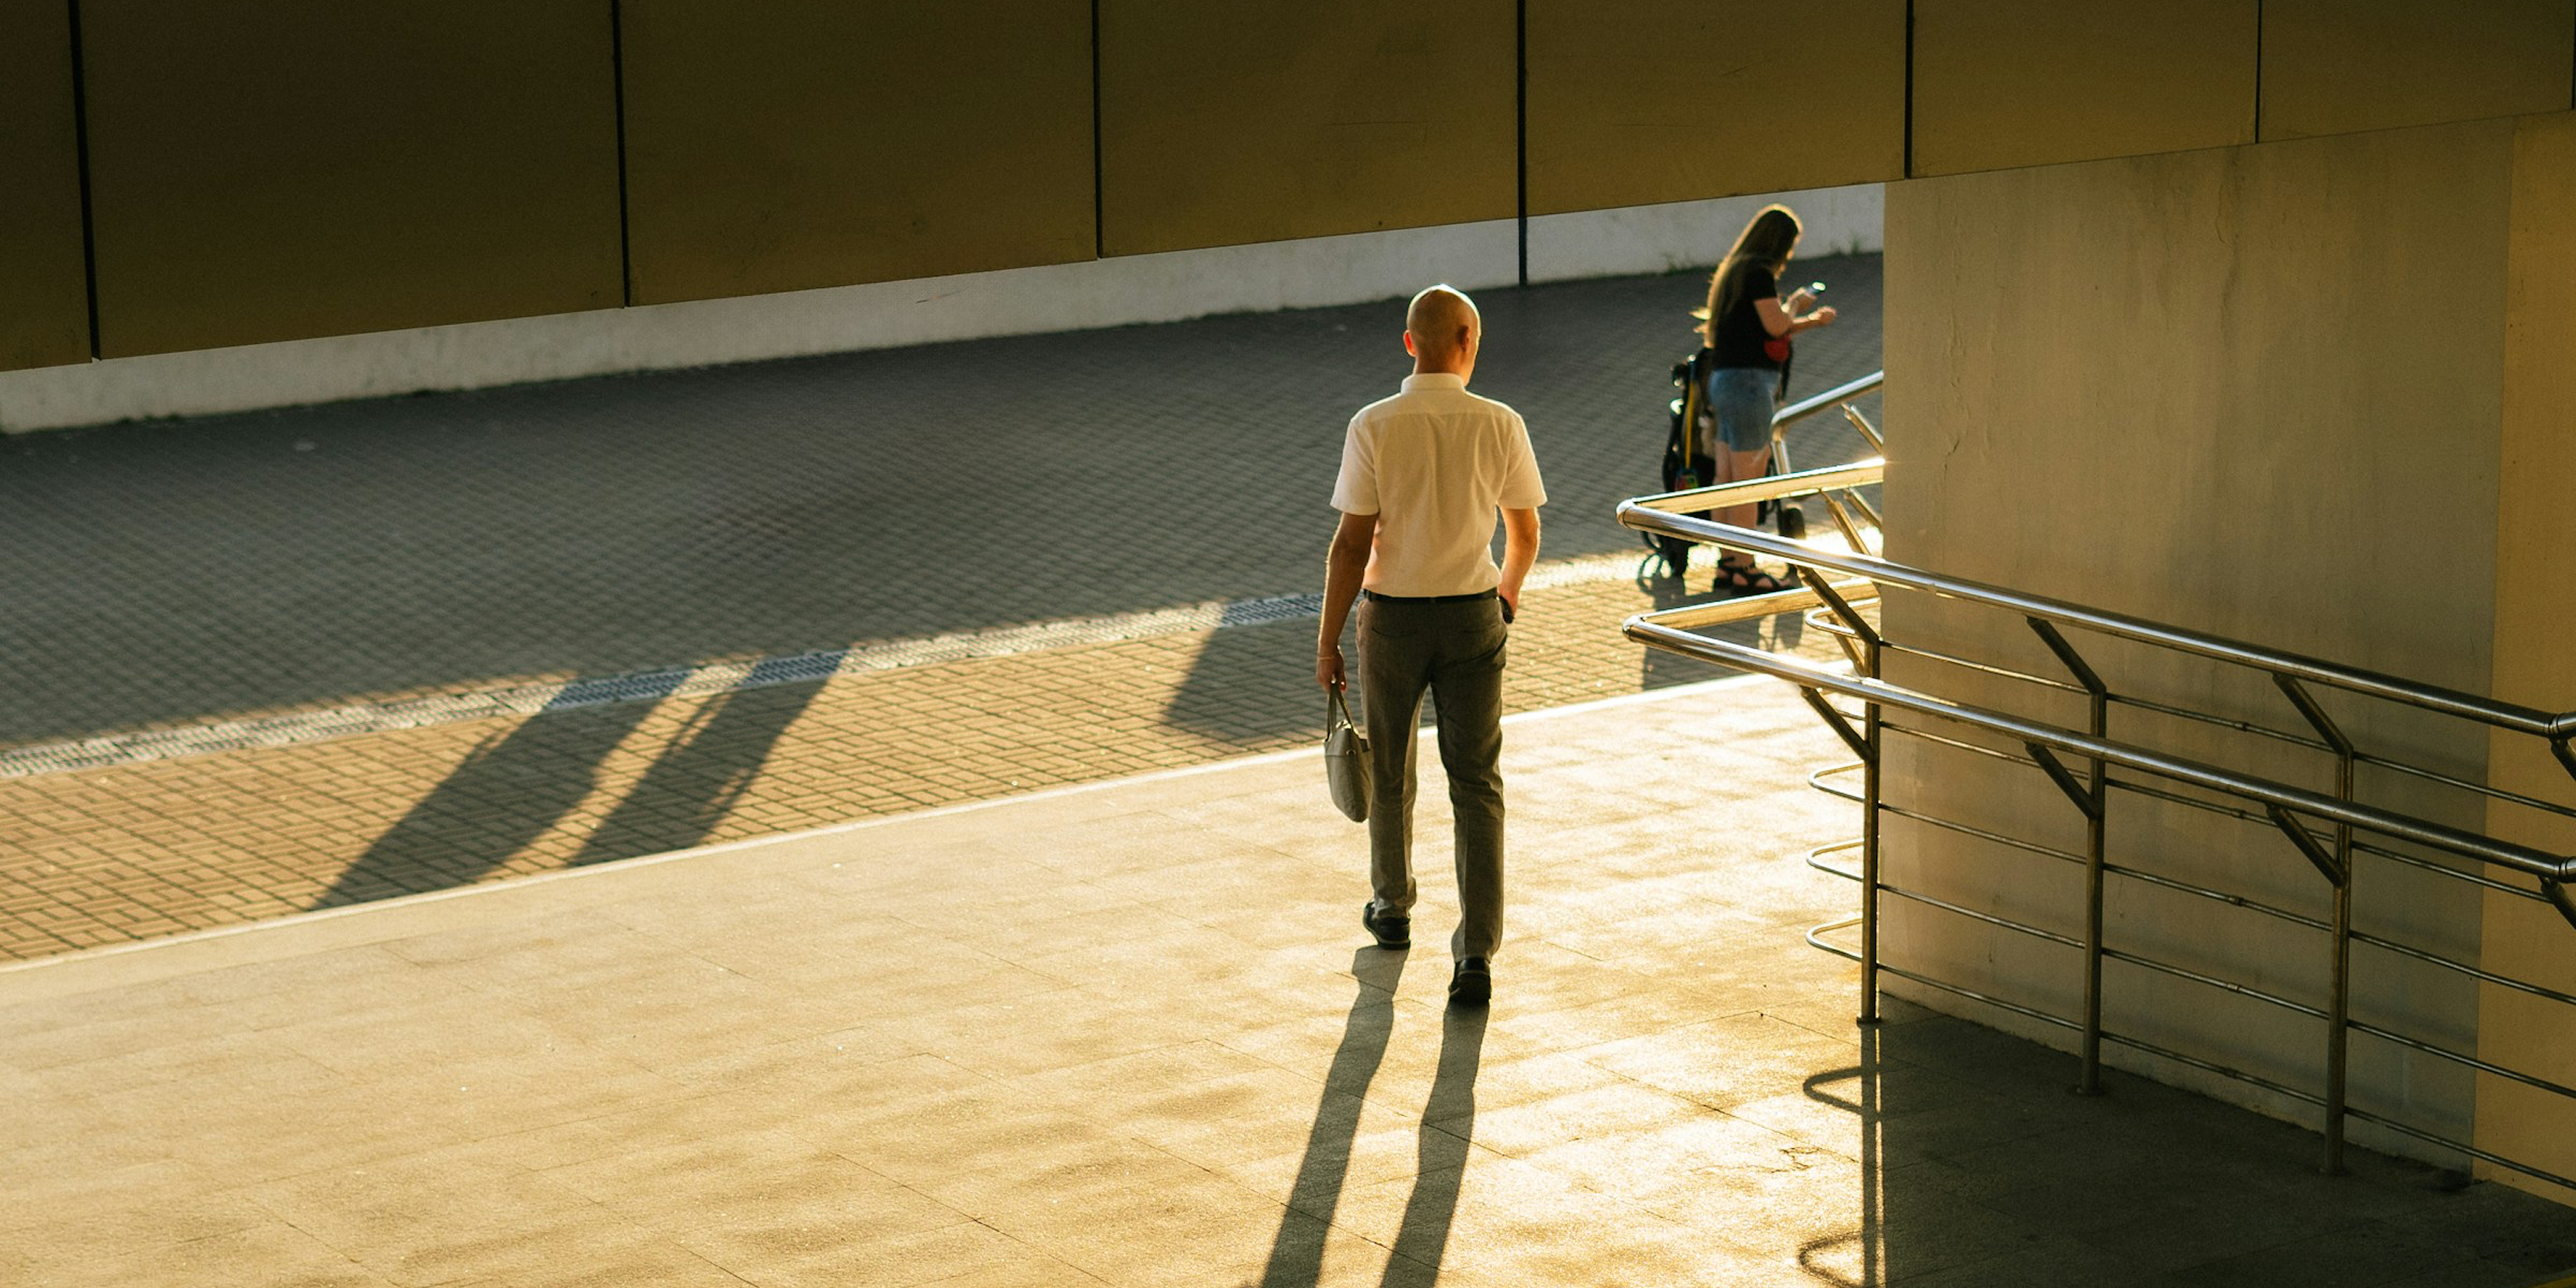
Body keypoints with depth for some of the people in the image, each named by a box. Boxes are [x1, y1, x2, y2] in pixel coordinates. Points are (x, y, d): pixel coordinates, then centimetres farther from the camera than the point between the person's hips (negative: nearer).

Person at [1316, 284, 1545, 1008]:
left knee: (1388, 771, 20)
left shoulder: (1374, 427, -13)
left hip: (1392, 618, 0)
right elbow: (1525, 533, 6)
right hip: (1473, 619, 1)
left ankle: (1392, 910, 39)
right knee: (1476, 784, 3)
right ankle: (1476, 954, -6)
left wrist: (1328, 642, -5)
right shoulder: (1501, 427, -8)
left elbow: (1352, 544, -13)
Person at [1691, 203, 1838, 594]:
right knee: (1747, 478, -5)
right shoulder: (1758, 273, -12)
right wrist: (1795, 302, 2)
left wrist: (1811, 322, 24)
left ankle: (1727, 565, 15)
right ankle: (1745, 569, -3)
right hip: (1748, 381, -10)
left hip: (1724, 382, 10)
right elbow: (1777, 325, -17)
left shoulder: (1732, 270, 18)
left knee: (1727, 478, 11)